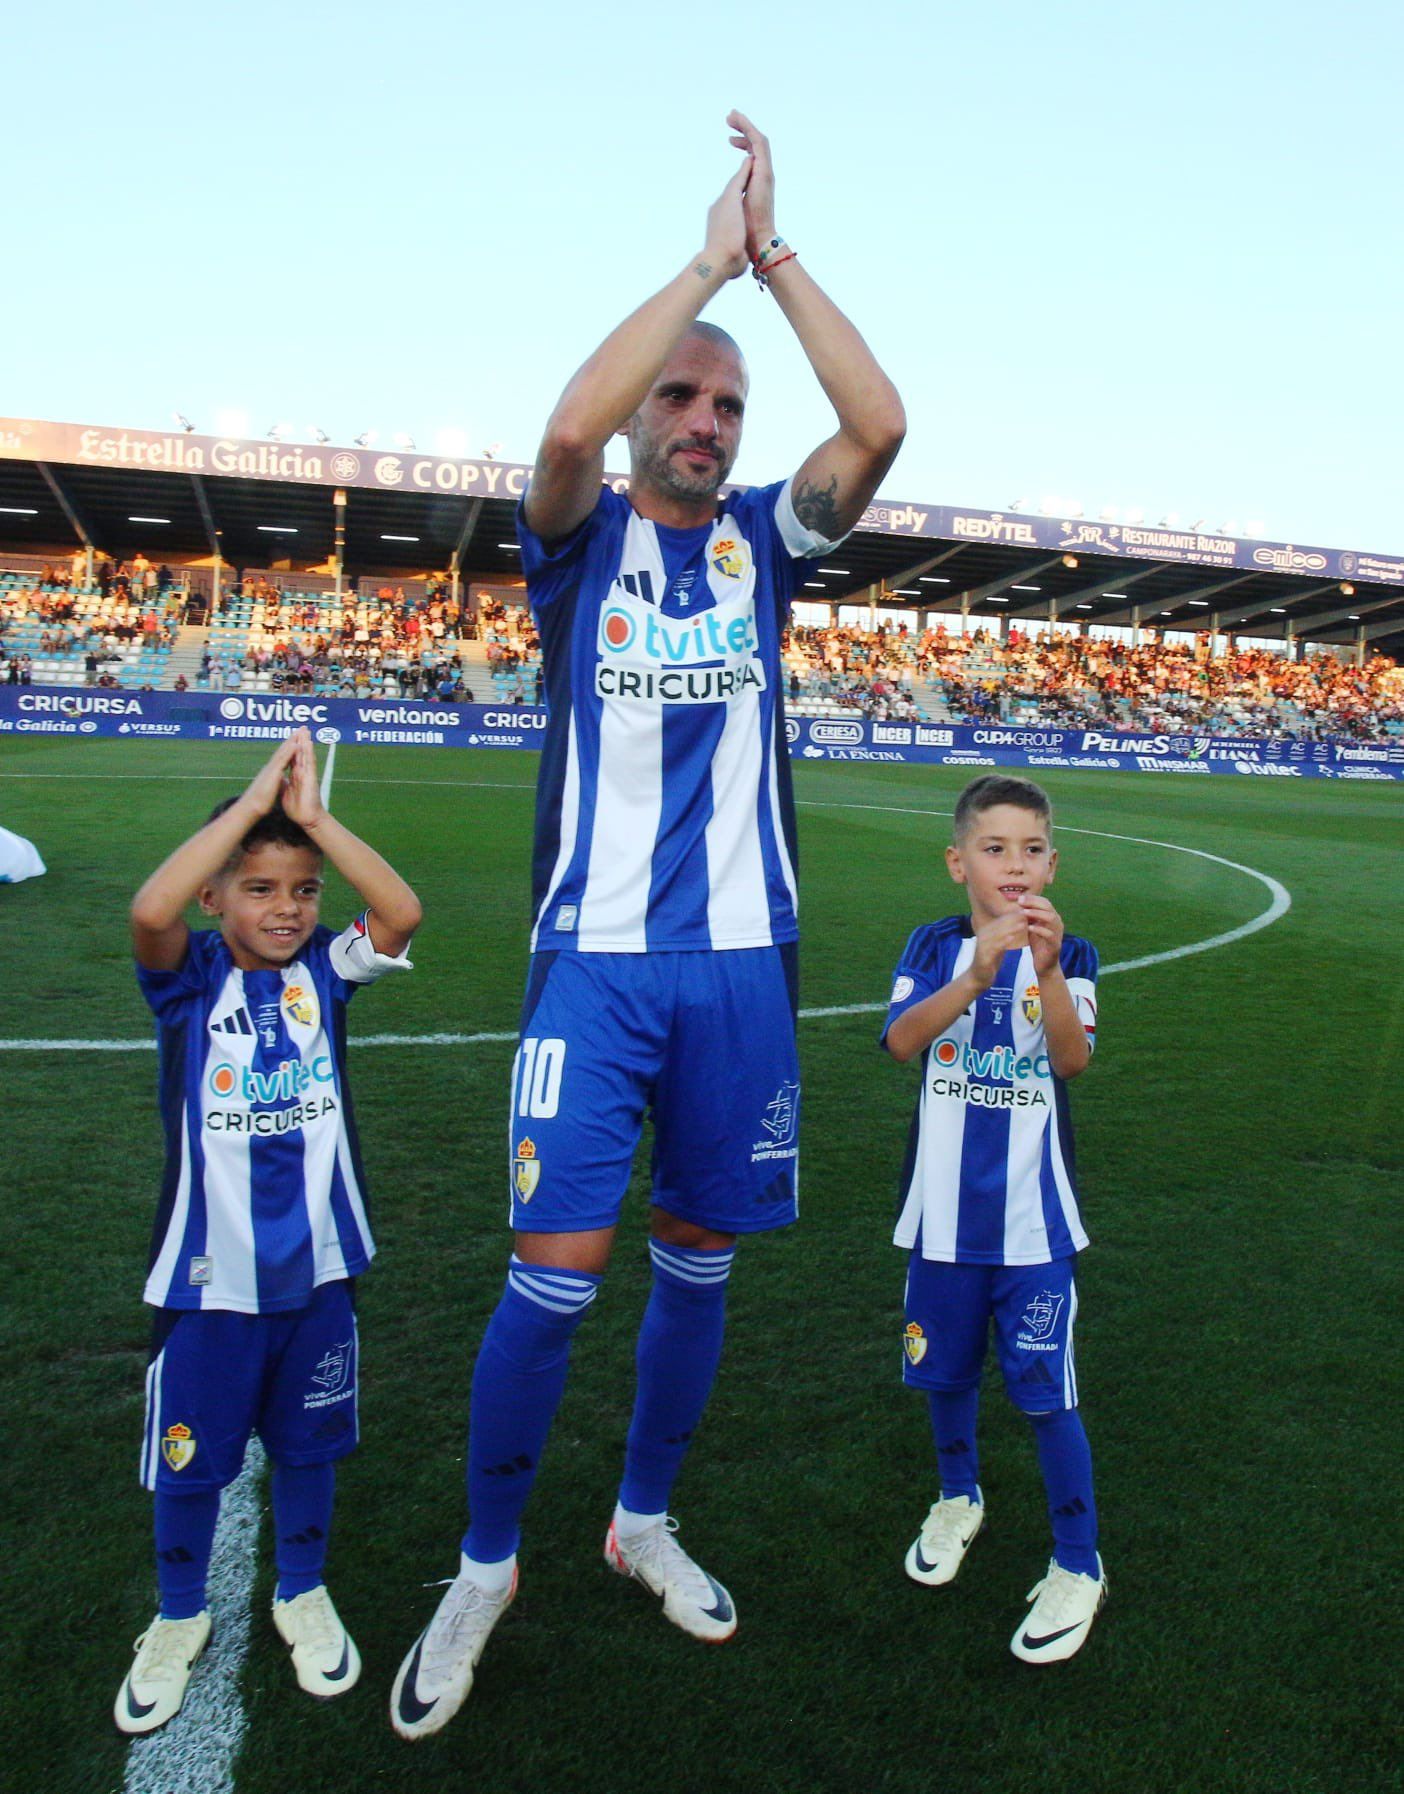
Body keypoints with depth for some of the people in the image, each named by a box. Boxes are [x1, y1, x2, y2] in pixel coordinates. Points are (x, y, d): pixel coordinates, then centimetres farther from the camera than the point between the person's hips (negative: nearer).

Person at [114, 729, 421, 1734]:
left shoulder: (324, 972, -5)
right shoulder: (191, 979, -10)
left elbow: (402, 913, -22)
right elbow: (149, 911, -32)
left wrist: (312, 814, -23)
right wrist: (252, 803, -28)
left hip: (317, 1269, 2)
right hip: (210, 1276, -1)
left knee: (308, 1443, 20)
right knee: (188, 1460, 15)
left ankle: (303, 1596, 45)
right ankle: (179, 1621, 42)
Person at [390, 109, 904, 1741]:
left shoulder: (760, 539, 9)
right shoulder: (581, 538, 2)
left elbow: (879, 426, -7)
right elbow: (573, 425, -20)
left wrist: (773, 250, -4)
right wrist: (710, 254, -10)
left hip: (740, 961, 3)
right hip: (597, 955, -3)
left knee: (697, 1265, 12)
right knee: (558, 1269, -6)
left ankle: (644, 1523, 35)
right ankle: (486, 1568, 19)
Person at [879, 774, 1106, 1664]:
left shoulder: (1070, 955, -5)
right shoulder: (935, 947, -4)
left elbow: (1074, 1059, -21)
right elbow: (902, 1040, -22)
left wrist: (1047, 972, -38)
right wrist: (977, 973, -38)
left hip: (1034, 1215, -2)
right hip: (945, 1211, 2)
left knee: (1047, 1392, 2)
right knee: (946, 1371, 19)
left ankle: (1079, 1566, 24)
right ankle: (960, 1498, 46)